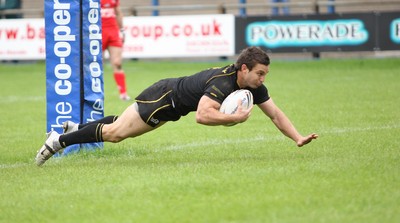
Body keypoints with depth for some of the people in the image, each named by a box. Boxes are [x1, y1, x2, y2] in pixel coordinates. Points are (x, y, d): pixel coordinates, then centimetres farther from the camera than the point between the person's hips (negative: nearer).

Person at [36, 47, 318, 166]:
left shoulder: (254, 86, -10)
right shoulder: (223, 83, -36)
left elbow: (275, 114, -3)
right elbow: (202, 115, -46)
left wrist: (299, 138, -14)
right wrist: (235, 117, -42)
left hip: (172, 103, 8)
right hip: (164, 97, -8)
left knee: (119, 128, 25)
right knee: (115, 133, -2)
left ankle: (75, 128, 42)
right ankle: (59, 141, 11)